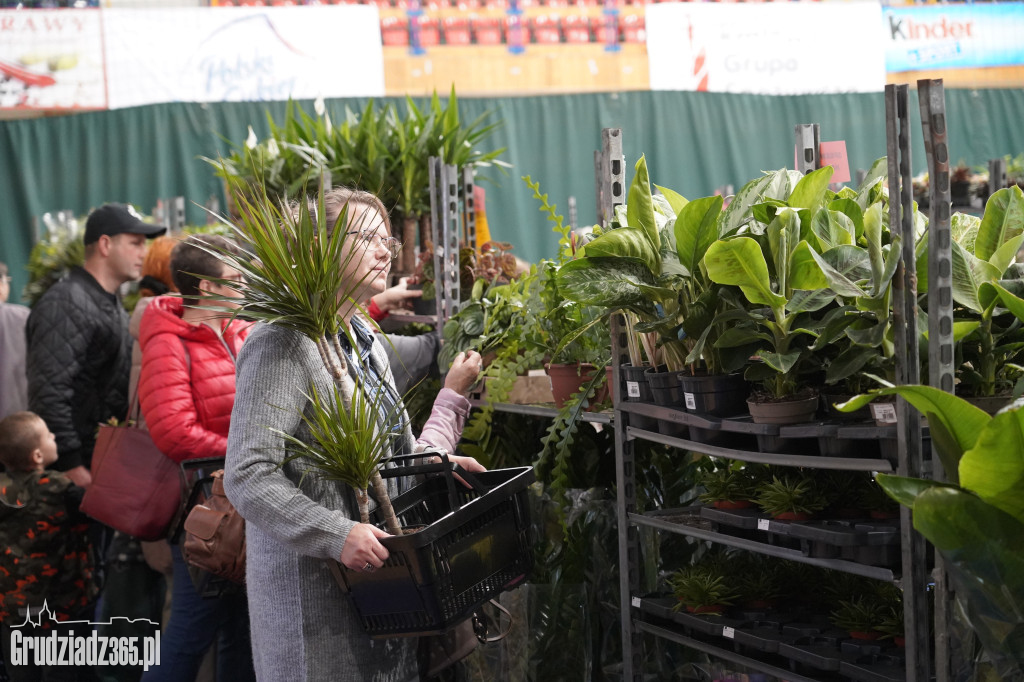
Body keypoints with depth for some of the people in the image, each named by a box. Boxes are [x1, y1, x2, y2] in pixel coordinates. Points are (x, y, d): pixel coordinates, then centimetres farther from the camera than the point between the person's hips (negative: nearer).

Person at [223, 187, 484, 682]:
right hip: (311, 582, -8)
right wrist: (336, 535, -28)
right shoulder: (283, 345, -13)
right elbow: (247, 476, -21)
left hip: (377, 567, 8)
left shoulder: (365, 341, 15)